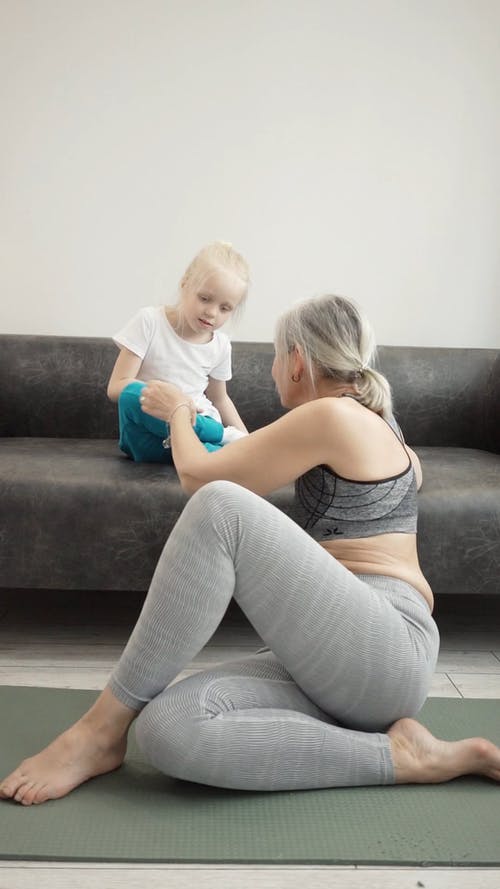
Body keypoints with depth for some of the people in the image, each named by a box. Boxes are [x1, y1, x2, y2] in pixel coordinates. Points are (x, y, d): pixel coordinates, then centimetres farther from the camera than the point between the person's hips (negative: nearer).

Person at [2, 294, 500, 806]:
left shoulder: (330, 414, -5)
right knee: (167, 729, -13)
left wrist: (178, 412, 21)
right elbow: (410, 470, 50)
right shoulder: (374, 424, 23)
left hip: (384, 647, -9)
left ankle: (102, 728, -15)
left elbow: (196, 476, 1)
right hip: (333, 662, 9)